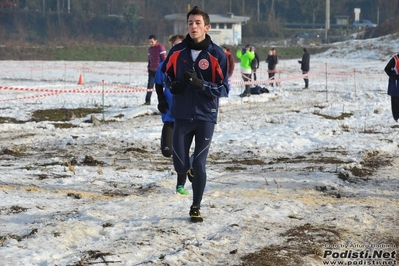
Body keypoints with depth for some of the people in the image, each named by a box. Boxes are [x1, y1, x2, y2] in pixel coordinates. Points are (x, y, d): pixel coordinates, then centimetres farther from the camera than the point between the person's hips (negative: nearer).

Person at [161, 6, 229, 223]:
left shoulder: (217, 55, -8)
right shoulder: (177, 52, 0)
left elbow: (223, 89, -6)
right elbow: (166, 73, 17)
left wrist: (201, 84, -22)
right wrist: (172, 84, -6)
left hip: (206, 117, -2)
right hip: (182, 116, 2)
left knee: (199, 165, -2)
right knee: (180, 166, 1)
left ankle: (196, 208, 16)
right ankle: (186, 172, 39)